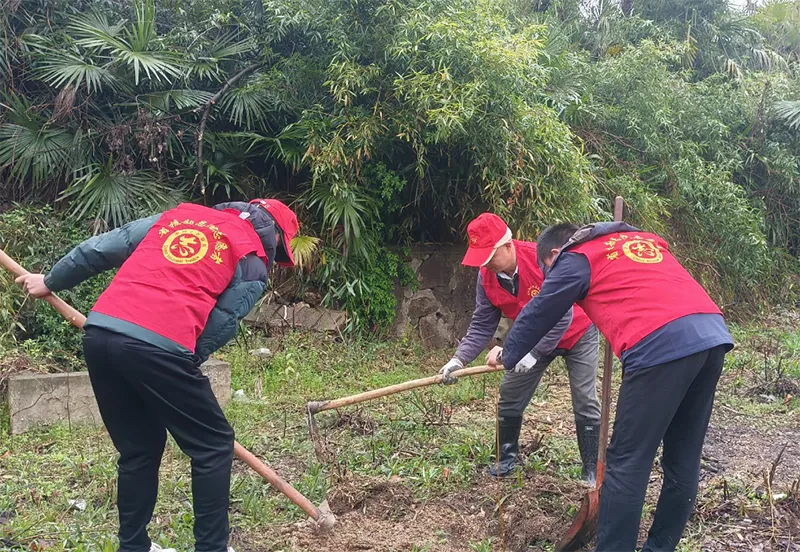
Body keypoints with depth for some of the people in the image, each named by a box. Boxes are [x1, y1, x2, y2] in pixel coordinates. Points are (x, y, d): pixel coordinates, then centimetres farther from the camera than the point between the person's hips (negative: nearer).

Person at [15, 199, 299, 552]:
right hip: (158, 345, -6)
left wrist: (50, 281, 35)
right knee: (213, 445, 11)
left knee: (138, 449, 22)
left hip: (99, 331, 7)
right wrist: (183, 365, 14)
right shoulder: (252, 260, 10)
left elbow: (104, 247, 25)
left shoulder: (181, 213, 25)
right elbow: (220, 326, 2)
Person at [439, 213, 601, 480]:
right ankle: (507, 458, 22)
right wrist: (460, 358, -26)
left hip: (576, 333, -5)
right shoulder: (486, 276, -17)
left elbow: (562, 316, -33)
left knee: (585, 402, -6)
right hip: (534, 337, 5)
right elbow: (482, 325, -13)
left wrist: (533, 352, -36)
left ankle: (591, 472, 8)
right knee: (510, 394, 4)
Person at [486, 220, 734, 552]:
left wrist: (507, 355, 35)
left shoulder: (576, 258, 11)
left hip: (661, 346, -8)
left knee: (627, 463, 1)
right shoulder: (642, 239, 29)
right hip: (713, 334, 8)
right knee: (684, 461, 15)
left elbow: (537, 315, 20)